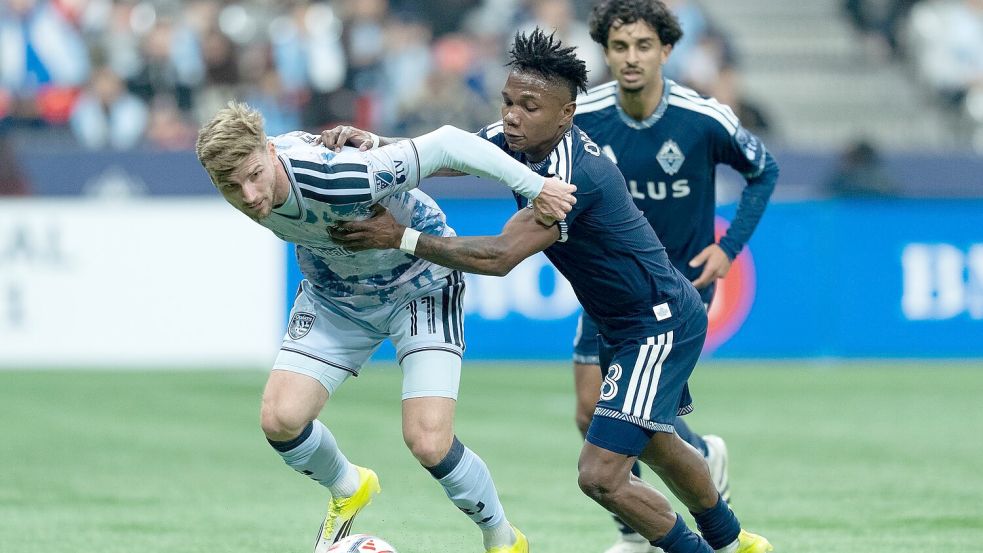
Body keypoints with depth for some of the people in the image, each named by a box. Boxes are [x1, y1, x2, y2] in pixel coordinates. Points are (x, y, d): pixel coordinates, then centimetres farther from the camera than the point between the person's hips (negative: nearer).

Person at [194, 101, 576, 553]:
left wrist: (534, 185, -34)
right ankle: (348, 491, 25)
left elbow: (446, 143, -36)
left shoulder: (337, 179, -42)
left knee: (428, 443, -18)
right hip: (334, 294, 6)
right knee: (280, 419, -10)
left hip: (418, 286, -6)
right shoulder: (241, 173, -21)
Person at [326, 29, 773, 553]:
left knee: (600, 476, -15)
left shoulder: (573, 175, -32)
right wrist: (372, 144, -29)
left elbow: (499, 257, -37)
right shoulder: (519, 138, -5)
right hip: (622, 326, 10)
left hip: (661, 326, -10)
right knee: (655, 444, 30)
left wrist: (402, 237, -36)